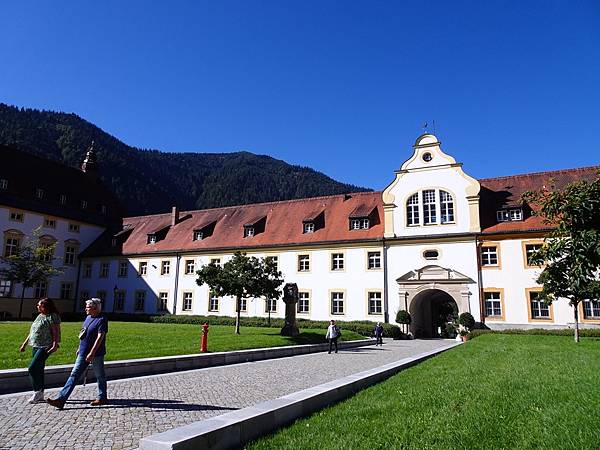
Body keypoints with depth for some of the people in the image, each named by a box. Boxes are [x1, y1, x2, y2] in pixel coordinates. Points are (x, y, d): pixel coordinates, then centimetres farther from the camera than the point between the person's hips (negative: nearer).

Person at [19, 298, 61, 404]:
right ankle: (40, 395, 20)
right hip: (35, 346, 9)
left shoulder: (53, 316, -11)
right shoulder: (39, 316, 15)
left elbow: (56, 332, -17)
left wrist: (55, 344, -26)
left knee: (32, 368, -14)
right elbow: (32, 332, 22)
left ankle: (37, 392, -1)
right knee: (38, 370, 12)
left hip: (45, 347, -9)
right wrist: (25, 343, 22)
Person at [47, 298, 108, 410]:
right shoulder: (88, 317, 10)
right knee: (74, 375, 6)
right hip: (83, 353, 8)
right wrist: (80, 348, 20)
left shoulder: (102, 320, -16)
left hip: (96, 354, -8)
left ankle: (102, 398, 22)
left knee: (100, 376, 7)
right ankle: (61, 399, 6)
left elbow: (100, 337, -21)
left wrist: (92, 353, -23)